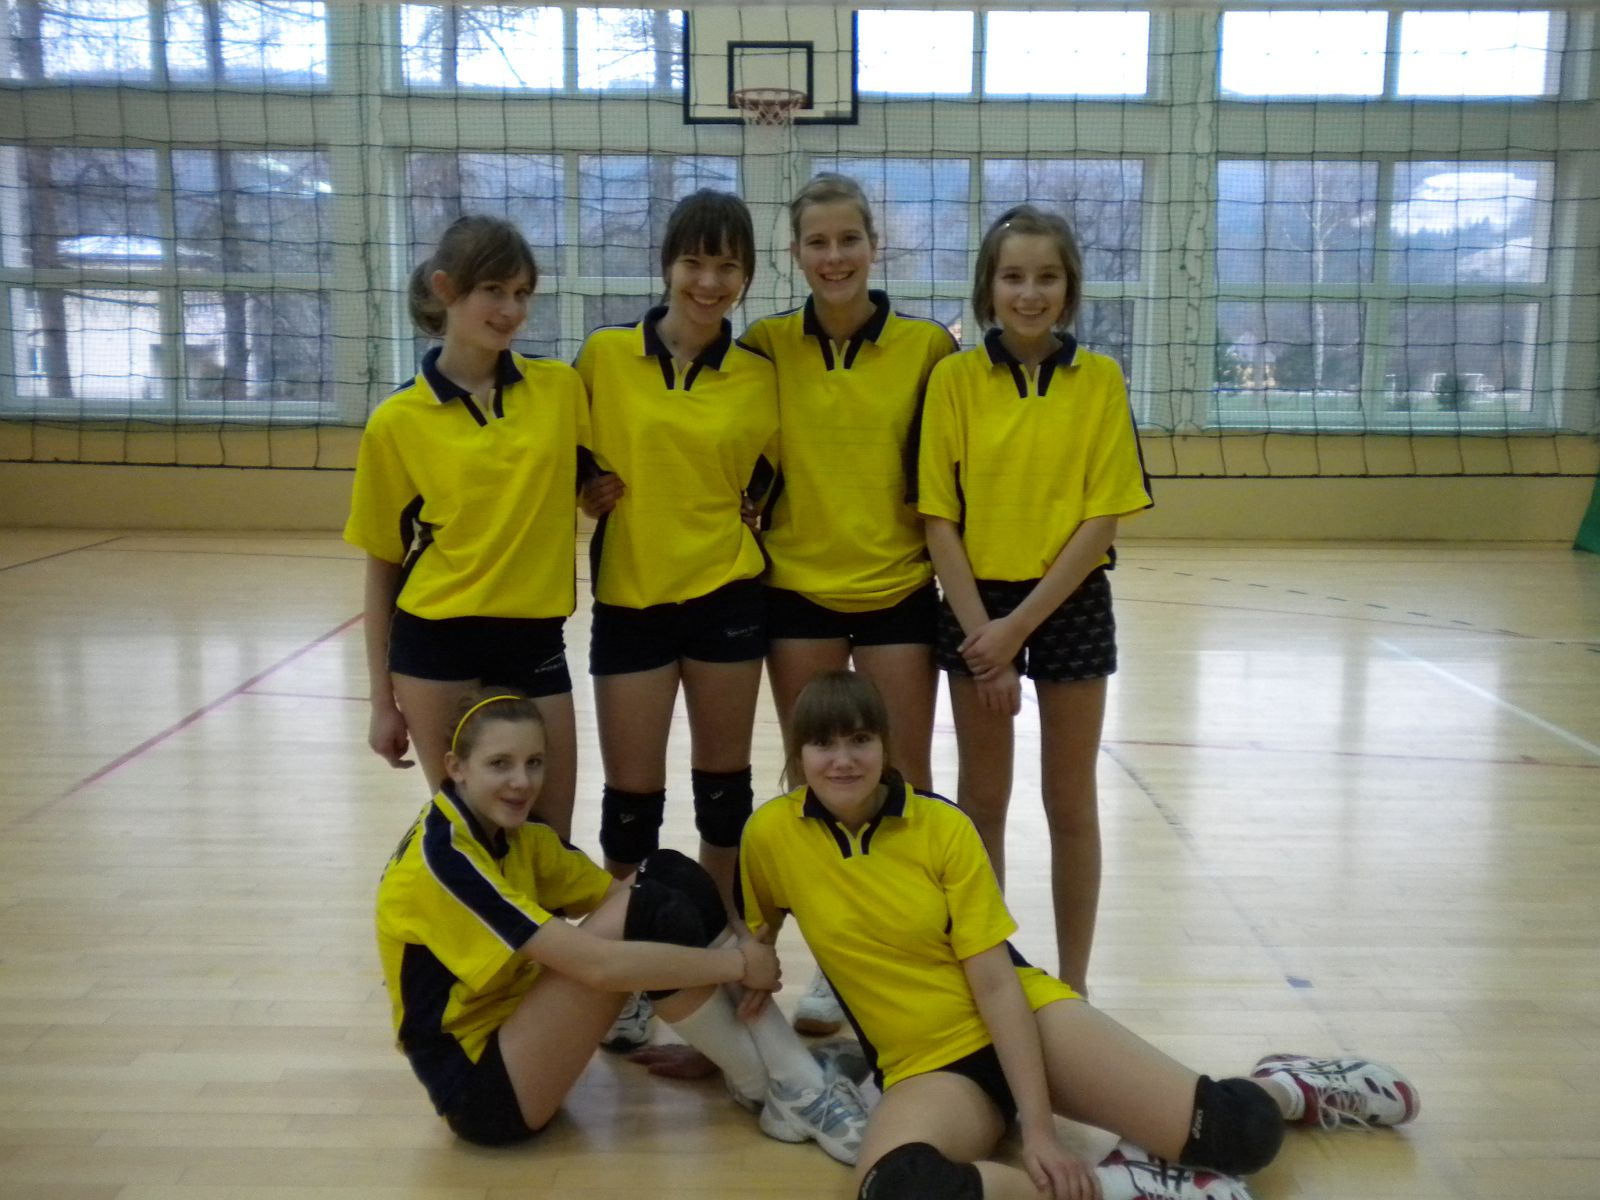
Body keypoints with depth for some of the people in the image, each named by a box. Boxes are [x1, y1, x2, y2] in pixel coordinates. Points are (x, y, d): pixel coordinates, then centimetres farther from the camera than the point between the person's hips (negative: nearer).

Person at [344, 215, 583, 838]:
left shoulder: (562, 388, 1)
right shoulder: (398, 421, -4)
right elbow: (382, 565, 3)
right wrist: (382, 699, 3)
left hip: (534, 639, 2)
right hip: (437, 643, -2)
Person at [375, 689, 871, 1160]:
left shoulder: (513, 833, 4)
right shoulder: (441, 858, -24)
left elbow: (621, 892, 3)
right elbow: (596, 964, -30)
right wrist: (736, 963, -21)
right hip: (479, 1086, -8)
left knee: (671, 876, -9)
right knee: (649, 917, -27)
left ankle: (796, 1073, -10)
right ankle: (777, 1091, -9)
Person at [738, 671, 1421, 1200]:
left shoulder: (943, 827, -10)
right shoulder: (770, 836, -8)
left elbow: (997, 982, -12)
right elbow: (753, 947, 12)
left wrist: (1040, 1128, -17)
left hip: (1023, 1016, 0)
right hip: (926, 1067, 1)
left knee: (1238, 1135, -18)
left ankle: (1284, 1087, 20)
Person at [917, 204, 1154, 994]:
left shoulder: (1100, 380, -3)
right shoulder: (954, 378, -3)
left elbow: (1103, 518, -7)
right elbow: (938, 515, -5)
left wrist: (1020, 624, -13)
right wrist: (981, 630, -12)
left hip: (1070, 604, 0)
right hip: (975, 605, 0)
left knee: (1070, 802, 9)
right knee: (982, 797, 11)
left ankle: (1072, 984, 23)